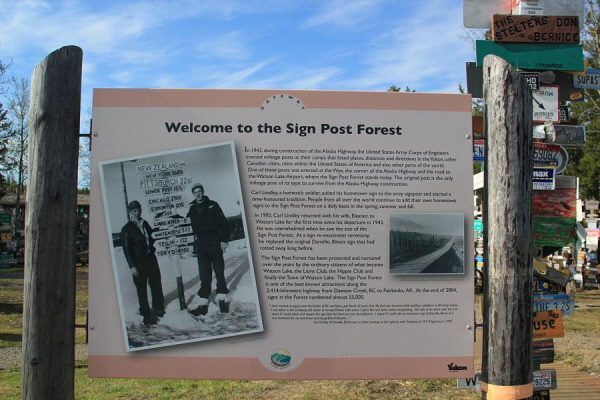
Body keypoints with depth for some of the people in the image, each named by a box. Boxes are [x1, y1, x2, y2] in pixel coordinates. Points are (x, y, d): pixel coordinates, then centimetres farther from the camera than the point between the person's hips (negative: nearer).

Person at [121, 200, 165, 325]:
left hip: (150, 258, 5)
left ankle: (158, 308, 30)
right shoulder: (126, 229, -6)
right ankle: (147, 316, 14)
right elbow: (126, 249, -9)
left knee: (156, 285, 11)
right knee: (142, 289, 4)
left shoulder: (145, 223, 10)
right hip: (138, 262, -5)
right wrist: (132, 266, -14)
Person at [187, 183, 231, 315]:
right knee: (204, 275, 1)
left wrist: (224, 240, -9)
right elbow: (192, 228, 15)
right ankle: (203, 304, 2)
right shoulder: (192, 209, 11)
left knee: (219, 272, 0)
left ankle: (223, 299, 8)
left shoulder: (213, 205, 1)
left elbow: (223, 223, -2)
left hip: (214, 243, -3)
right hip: (200, 245, 3)